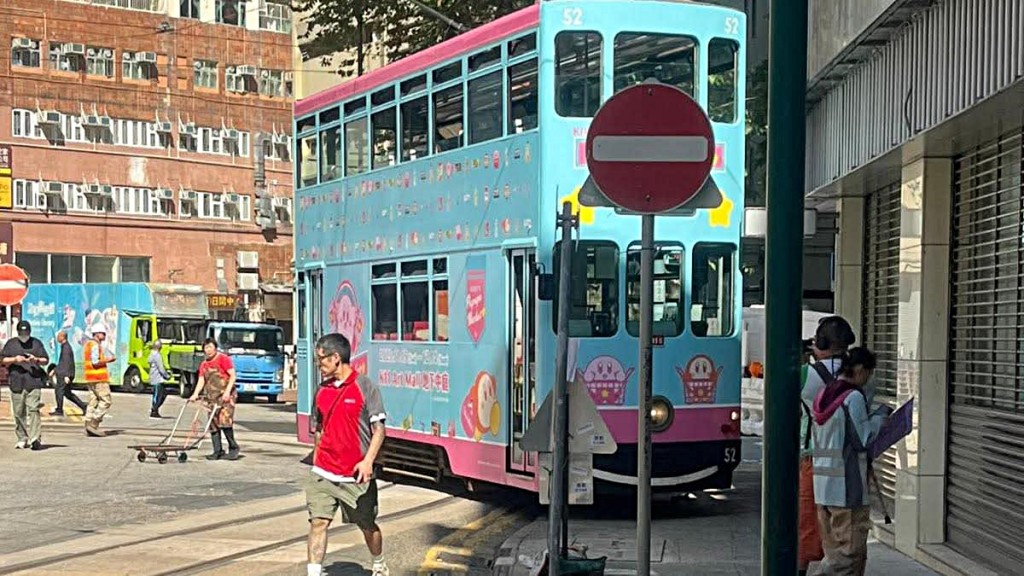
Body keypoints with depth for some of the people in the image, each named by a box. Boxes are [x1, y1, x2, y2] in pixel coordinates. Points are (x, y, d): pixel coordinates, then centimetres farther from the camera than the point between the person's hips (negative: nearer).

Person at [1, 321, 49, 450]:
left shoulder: (36, 343, 11)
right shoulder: (11, 343, 13)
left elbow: (46, 360, 11)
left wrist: (36, 360, -10)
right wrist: (15, 359, -7)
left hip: (34, 381, -2)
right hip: (16, 382, 2)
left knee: (33, 409, -12)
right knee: (18, 412, 3)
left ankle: (35, 438, -14)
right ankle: (22, 438, 13)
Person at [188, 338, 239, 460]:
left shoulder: (223, 359, -2)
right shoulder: (204, 365, 17)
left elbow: (232, 376, -8)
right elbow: (201, 381, 10)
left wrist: (227, 391, -18)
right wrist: (195, 394, -7)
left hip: (226, 396, -7)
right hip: (211, 397, 7)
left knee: (225, 421, -18)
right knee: (213, 424, 3)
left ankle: (233, 447, -5)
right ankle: (218, 451, 8)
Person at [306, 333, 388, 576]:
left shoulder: (365, 386, -8)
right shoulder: (323, 391, 8)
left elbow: (379, 428, -9)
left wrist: (368, 461, -19)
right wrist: (316, 461, 17)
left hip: (356, 475, -4)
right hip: (323, 473, 4)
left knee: (367, 525, 12)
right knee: (318, 521, -8)